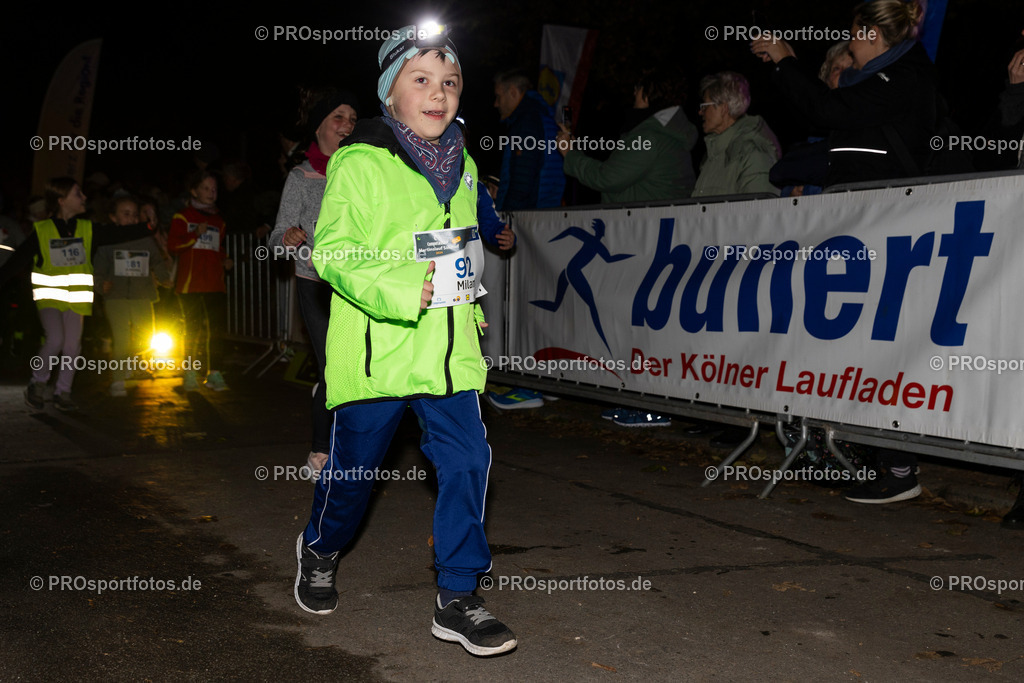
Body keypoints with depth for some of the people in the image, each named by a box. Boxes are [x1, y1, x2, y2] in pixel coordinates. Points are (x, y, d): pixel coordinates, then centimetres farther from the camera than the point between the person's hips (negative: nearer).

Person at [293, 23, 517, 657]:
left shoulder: (462, 164, 14)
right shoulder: (359, 162, -8)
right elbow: (332, 249, -14)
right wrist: (399, 291, -25)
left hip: (449, 347, 5)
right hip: (378, 346, -5)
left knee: (467, 459, -4)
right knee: (354, 463, 10)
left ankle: (457, 598, 9)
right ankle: (321, 548, 41)